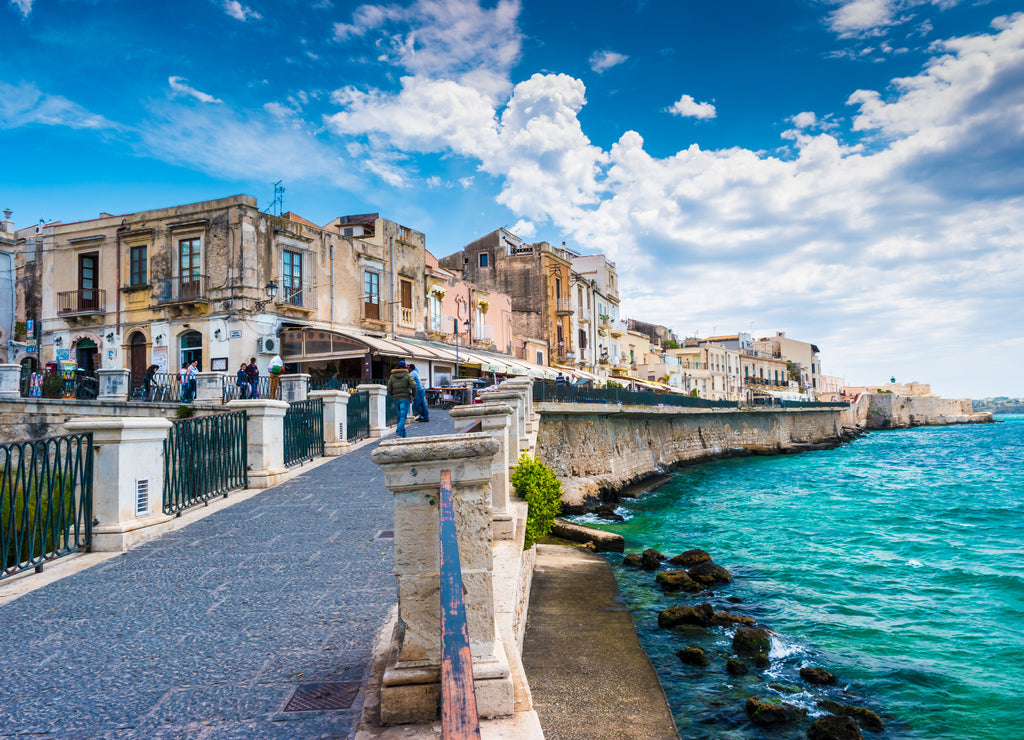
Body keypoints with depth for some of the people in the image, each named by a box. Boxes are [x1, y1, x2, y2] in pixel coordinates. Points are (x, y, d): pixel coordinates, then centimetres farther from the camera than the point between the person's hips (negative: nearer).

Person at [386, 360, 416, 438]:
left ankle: (403, 434, 17)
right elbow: (414, 386, -12)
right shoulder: (407, 376, 0)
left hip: (396, 399, 3)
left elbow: (389, 390, 4)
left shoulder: (392, 377, 8)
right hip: (405, 399, -3)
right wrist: (413, 396, -1)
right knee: (403, 416, -7)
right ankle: (399, 433, -23)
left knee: (400, 417, 13)